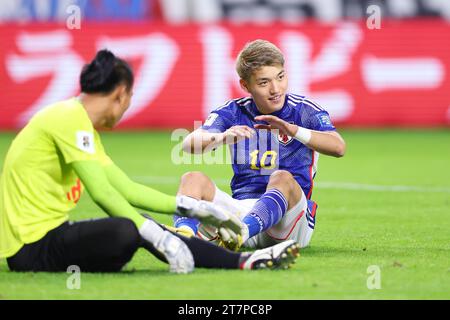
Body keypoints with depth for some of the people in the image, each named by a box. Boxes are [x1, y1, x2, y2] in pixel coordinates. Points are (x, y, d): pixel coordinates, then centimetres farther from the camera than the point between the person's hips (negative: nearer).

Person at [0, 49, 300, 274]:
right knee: (127, 230, -30)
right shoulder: (71, 118, -13)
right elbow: (102, 193, -22)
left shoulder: (80, 122, 18)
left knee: (144, 225, 8)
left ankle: (243, 261, 5)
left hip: (49, 233, 11)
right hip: (33, 246, -11)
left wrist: (193, 207, 19)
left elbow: (126, 188, 22)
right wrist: (161, 238, -24)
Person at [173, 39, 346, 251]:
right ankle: (184, 234, -49)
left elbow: (338, 147, -19)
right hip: (241, 208, 3)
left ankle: (241, 233, -60)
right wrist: (221, 137, -32)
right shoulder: (234, 112, 7)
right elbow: (189, 144, -10)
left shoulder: (304, 110, 0)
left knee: (282, 179, -32)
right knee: (193, 179, -17)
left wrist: (291, 130, -33)